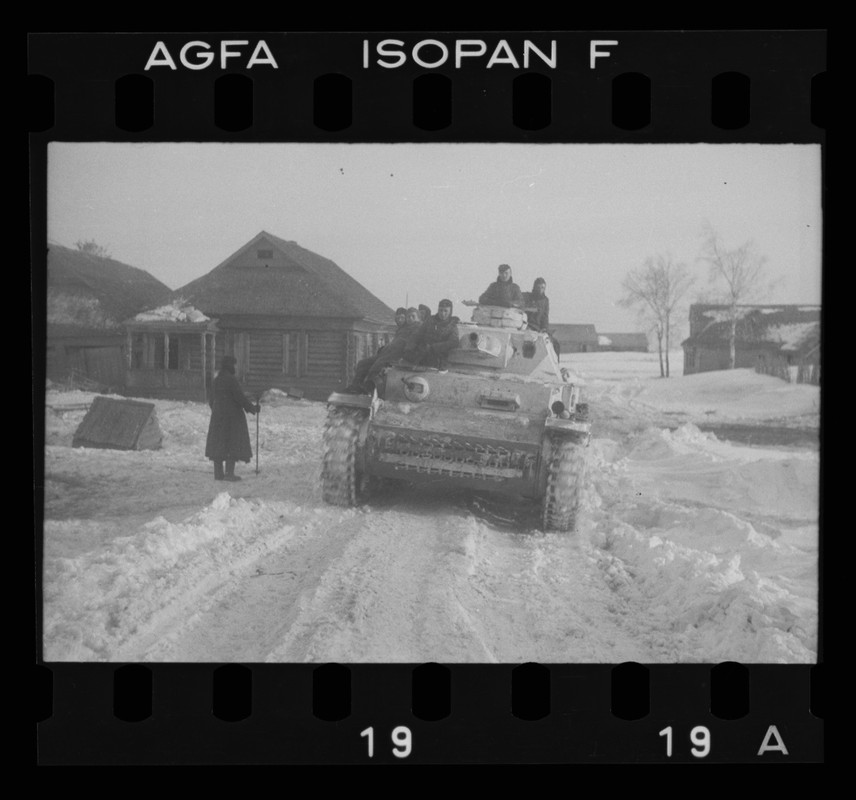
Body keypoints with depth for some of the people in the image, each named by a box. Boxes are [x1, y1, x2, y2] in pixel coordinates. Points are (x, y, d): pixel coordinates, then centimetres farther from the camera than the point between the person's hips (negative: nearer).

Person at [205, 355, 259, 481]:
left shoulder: (217, 380, 8)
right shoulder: (231, 380, -15)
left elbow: (211, 399, 16)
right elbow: (240, 397, -16)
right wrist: (252, 408, -2)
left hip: (218, 415, 8)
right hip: (232, 416, -8)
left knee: (218, 444, 8)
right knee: (233, 443, -4)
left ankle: (218, 473, 9)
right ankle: (229, 473, -8)